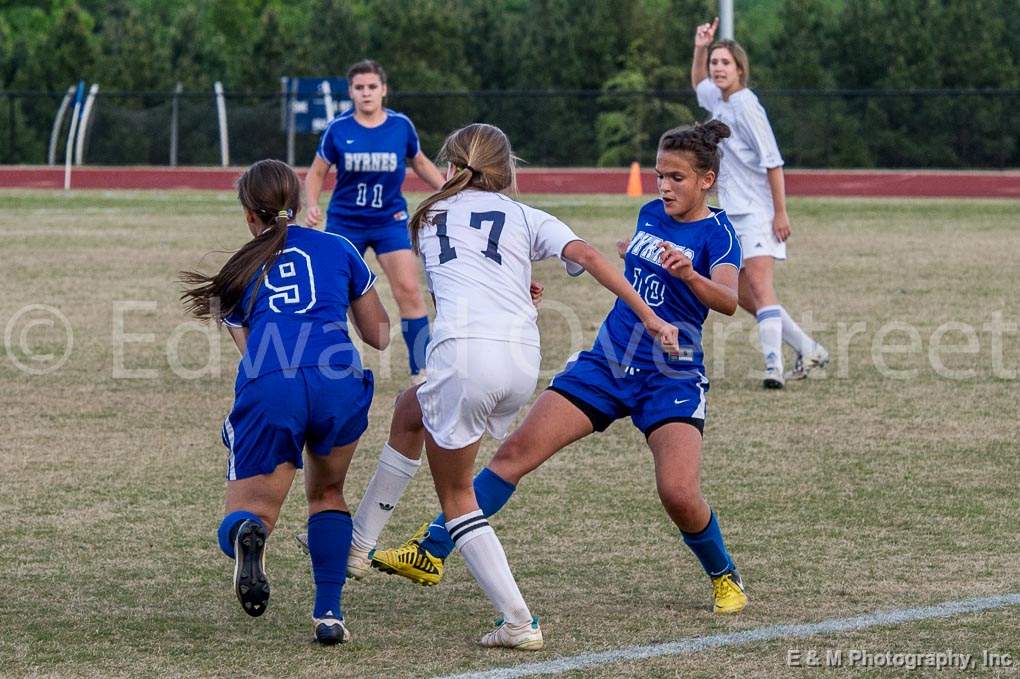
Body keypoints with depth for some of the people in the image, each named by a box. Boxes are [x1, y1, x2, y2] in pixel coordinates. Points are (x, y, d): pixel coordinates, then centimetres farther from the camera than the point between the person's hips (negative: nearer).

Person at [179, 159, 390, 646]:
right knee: (327, 493, 26)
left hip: (267, 388, -1)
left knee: (249, 511, 7)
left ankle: (247, 534, -31)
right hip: (337, 381, 1)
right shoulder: (338, 249, 24)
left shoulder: (237, 275, 25)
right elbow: (379, 336, 30)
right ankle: (328, 612, 13)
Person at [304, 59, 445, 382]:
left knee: (409, 291, -11)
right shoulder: (338, 129, -7)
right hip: (344, 221, 0)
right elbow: (316, 173, 4)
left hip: (390, 219, 0)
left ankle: (421, 371, -3)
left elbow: (420, 163, 14)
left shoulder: (401, 125, -4)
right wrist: (312, 205, -13)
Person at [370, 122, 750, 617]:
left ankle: (725, 578, 8)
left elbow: (728, 301, -30)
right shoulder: (650, 214, 8)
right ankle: (430, 553, -3)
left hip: (670, 380, -5)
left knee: (678, 494, -22)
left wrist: (690, 275, -47)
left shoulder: (716, 234, -10)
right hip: (605, 365, 6)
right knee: (517, 451, -6)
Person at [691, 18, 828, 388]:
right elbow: (697, 83, 35)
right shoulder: (718, 101, 11)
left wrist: (781, 212, -19)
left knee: (758, 282, -21)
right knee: (744, 295, 10)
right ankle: (807, 349, 22)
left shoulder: (746, 105, -14)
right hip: (731, 213, 9)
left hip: (756, 212, -9)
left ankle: (774, 367, -28)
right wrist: (700, 48, 18)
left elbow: (772, 161, -16)